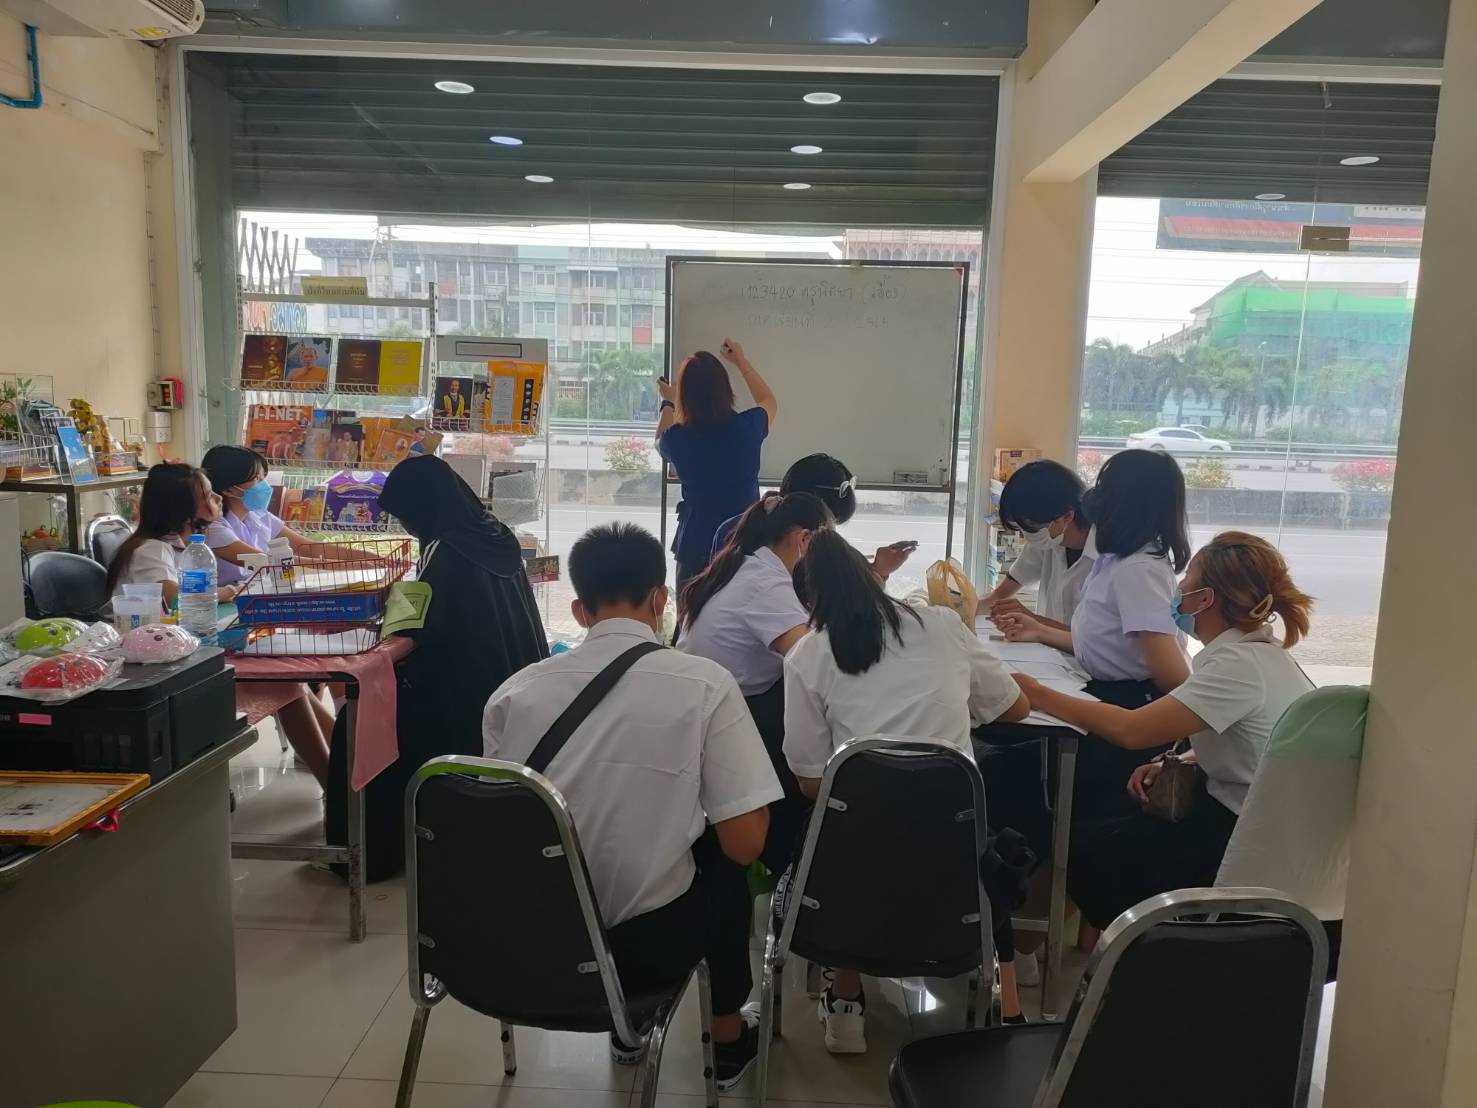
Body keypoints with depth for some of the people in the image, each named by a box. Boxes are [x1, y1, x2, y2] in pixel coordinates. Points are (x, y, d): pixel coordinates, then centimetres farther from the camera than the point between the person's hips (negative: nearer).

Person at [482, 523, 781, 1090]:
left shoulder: (514, 693, -7)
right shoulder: (705, 684, -16)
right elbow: (746, 844, -13)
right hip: (646, 946, -3)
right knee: (722, 860, 27)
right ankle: (728, 1039, 39)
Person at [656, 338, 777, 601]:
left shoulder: (678, 438, -10)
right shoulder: (747, 427, -10)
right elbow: (770, 403, 16)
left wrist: (668, 403, 34)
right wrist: (742, 361, 26)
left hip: (695, 549, -1)